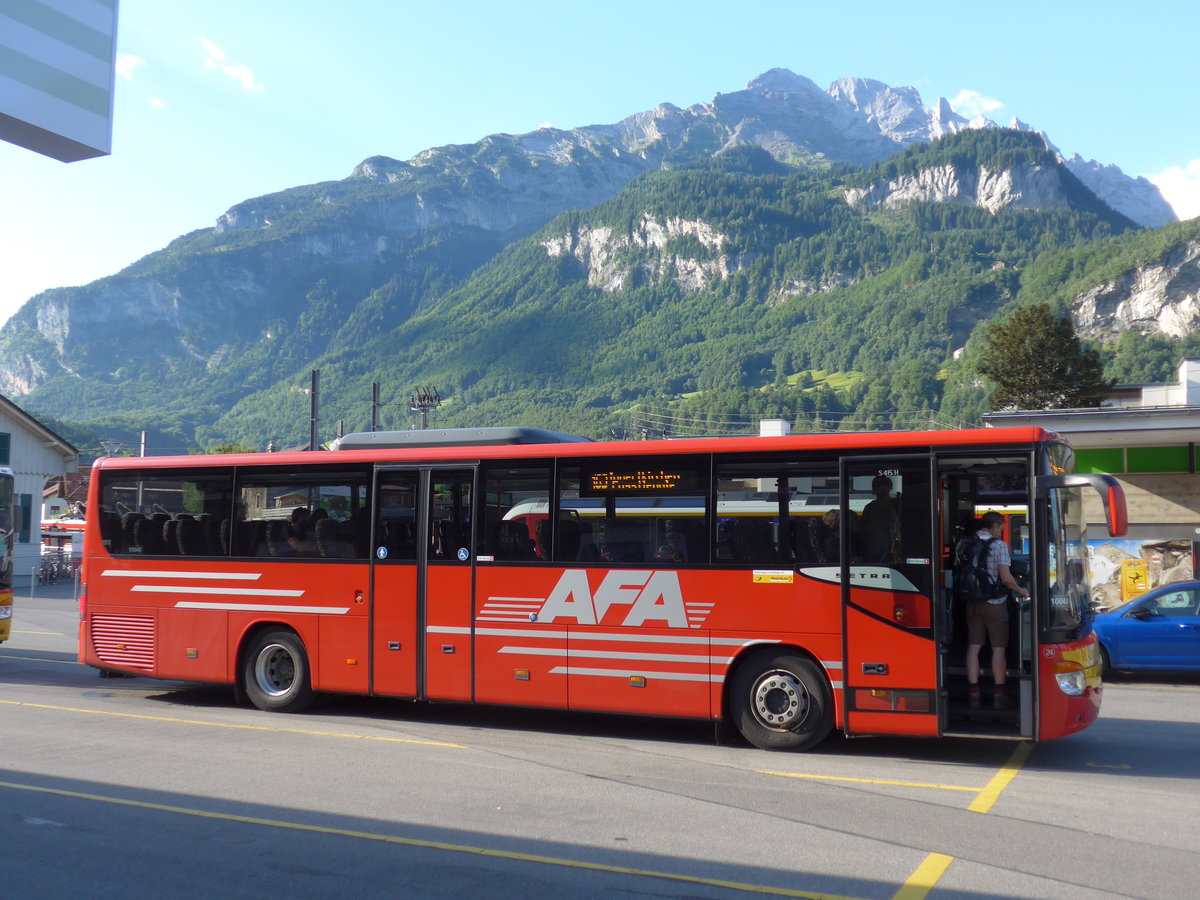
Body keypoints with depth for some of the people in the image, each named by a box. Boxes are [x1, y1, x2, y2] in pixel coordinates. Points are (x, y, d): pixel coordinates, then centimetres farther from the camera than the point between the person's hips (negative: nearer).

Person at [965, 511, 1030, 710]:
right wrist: (1020, 591, 0)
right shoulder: (998, 545, -11)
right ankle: (999, 694, 10)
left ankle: (973, 693, 8)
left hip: (972, 602, 4)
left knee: (973, 647, 7)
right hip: (994, 603, -4)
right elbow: (1006, 577, -16)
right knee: (998, 648, 5)